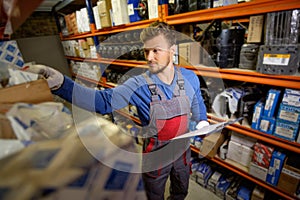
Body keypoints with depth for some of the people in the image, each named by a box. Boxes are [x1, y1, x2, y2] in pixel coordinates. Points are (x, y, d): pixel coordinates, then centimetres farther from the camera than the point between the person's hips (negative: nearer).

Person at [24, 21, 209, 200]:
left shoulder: (190, 77, -11)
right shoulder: (139, 85, -23)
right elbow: (103, 101, -32)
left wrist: (202, 120, -9)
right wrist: (61, 83, -43)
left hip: (183, 148, 4)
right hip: (156, 154, -3)